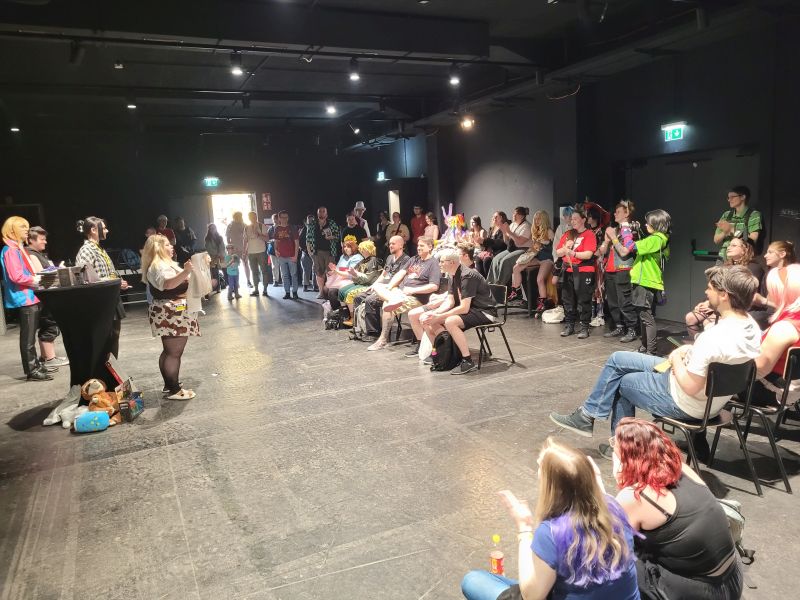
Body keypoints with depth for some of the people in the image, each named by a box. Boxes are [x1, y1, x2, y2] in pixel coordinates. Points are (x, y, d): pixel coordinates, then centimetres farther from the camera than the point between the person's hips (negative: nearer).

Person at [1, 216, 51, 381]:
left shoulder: (19, 249, 17)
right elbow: (15, 276, -22)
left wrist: (36, 278, 7)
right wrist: (34, 280, -10)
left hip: (30, 297, 10)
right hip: (24, 298, -10)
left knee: (30, 335, 15)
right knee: (27, 337, -5)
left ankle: (35, 364, 24)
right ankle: (31, 371, -2)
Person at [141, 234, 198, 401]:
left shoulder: (164, 264, 19)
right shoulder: (158, 266, -16)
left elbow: (176, 283, 28)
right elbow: (169, 283, -35)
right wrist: (185, 272, -47)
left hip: (171, 314, 12)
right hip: (172, 314, -12)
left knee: (169, 351, 15)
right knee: (174, 352, -10)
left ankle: (169, 385, 24)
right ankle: (174, 391, -8)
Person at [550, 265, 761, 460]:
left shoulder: (714, 337, -33)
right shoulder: (751, 325, -4)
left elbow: (689, 387, -27)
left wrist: (676, 358, -10)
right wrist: (690, 351, -2)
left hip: (686, 404, -9)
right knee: (617, 360, 12)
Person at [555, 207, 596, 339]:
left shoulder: (589, 235, -4)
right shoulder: (567, 234, 13)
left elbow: (588, 254, -15)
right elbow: (558, 253, 10)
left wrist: (572, 253, -24)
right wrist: (565, 248, -10)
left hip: (584, 272, -6)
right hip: (568, 271, 6)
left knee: (583, 300, -3)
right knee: (568, 299, 9)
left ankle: (584, 327, 4)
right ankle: (569, 325, 18)